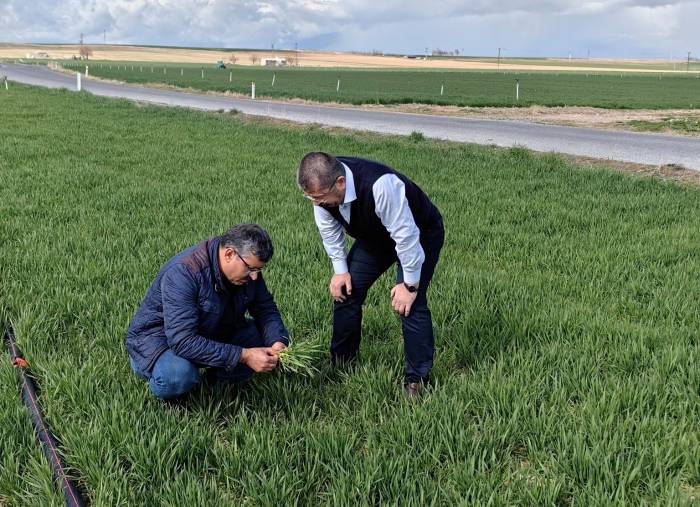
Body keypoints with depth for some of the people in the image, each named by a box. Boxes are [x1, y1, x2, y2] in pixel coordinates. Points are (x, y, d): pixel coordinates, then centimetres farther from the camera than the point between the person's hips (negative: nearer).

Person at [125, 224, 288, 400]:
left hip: (212, 334, 6)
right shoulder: (182, 273, -34)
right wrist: (243, 356, -40)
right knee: (178, 375, -39)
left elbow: (266, 308, 0)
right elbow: (182, 341, -39)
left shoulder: (248, 265, -12)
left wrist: (277, 342, -22)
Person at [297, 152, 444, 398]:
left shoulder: (381, 186, -45)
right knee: (345, 290, 1)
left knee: (410, 304, -17)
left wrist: (409, 285, -27)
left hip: (420, 236, -6)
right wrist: (341, 270, -6)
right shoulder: (322, 185, -24)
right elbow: (329, 230, -5)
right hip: (374, 237, 7)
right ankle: (341, 364, 18)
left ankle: (416, 379, -2)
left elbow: (406, 236, -36)